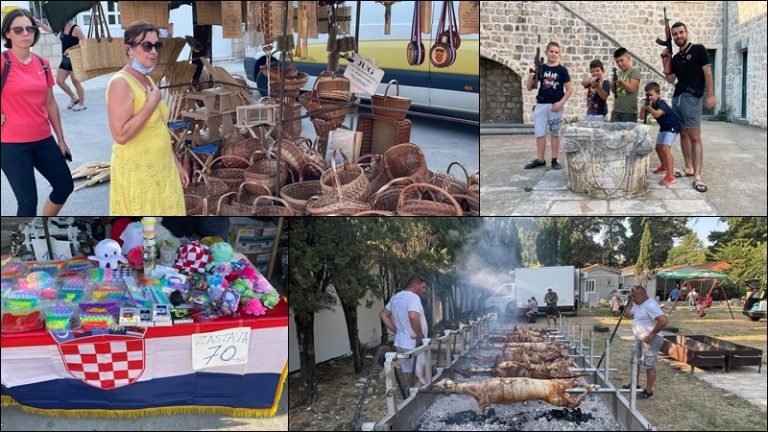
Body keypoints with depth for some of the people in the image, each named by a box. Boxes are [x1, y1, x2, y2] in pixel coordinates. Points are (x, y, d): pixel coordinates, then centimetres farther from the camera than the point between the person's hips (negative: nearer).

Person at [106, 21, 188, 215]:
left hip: (160, 169, 8)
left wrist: (176, 163, 18)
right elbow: (121, 135, -25)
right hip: (137, 172, -8)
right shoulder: (120, 83, -16)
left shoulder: (148, 81, 11)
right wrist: (152, 104, -20)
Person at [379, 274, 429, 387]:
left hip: (401, 342, 9)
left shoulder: (395, 297, 12)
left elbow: (383, 315, 20)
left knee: (409, 374, 17)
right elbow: (413, 317, -34)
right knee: (420, 377, -3)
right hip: (414, 344, -9)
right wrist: (420, 335, -21)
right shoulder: (413, 297, -17)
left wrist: (396, 331, 13)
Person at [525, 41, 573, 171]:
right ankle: (540, 159, 12)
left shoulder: (562, 70, -2)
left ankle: (554, 160, 13)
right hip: (541, 105, 2)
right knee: (539, 133, 4)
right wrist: (531, 76, -14)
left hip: (555, 106, -2)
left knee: (555, 133, 6)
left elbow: (570, 89, -1)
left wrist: (561, 103, -11)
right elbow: (529, 87, 5)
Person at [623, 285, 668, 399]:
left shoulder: (650, 305, -23)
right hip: (640, 339, 11)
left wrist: (652, 334, -25)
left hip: (649, 341, -11)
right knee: (635, 362, 22)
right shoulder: (638, 304, 8)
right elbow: (628, 314, 14)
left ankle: (648, 391, 7)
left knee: (649, 366, -1)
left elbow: (664, 320, -32)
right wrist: (630, 300, 4)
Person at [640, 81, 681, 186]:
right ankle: (663, 166, 51)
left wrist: (649, 107, -65)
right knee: (658, 148, 23)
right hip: (664, 127, 10)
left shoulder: (661, 104, -28)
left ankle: (670, 176, -31)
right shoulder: (650, 103, -3)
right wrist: (644, 106, -22)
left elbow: (657, 114, -49)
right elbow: (641, 116, -8)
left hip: (673, 126, -10)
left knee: (665, 148, -25)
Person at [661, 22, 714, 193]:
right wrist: (666, 62, 1)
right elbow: (670, 80, 12)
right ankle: (689, 168, 19)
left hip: (692, 97, -7)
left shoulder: (698, 50, -1)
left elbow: (707, 72, -4)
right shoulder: (675, 58, 15)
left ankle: (697, 176, -15)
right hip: (676, 98, 7)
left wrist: (710, 95, -11)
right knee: (683, 134, 10)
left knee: (695, 137, -11)